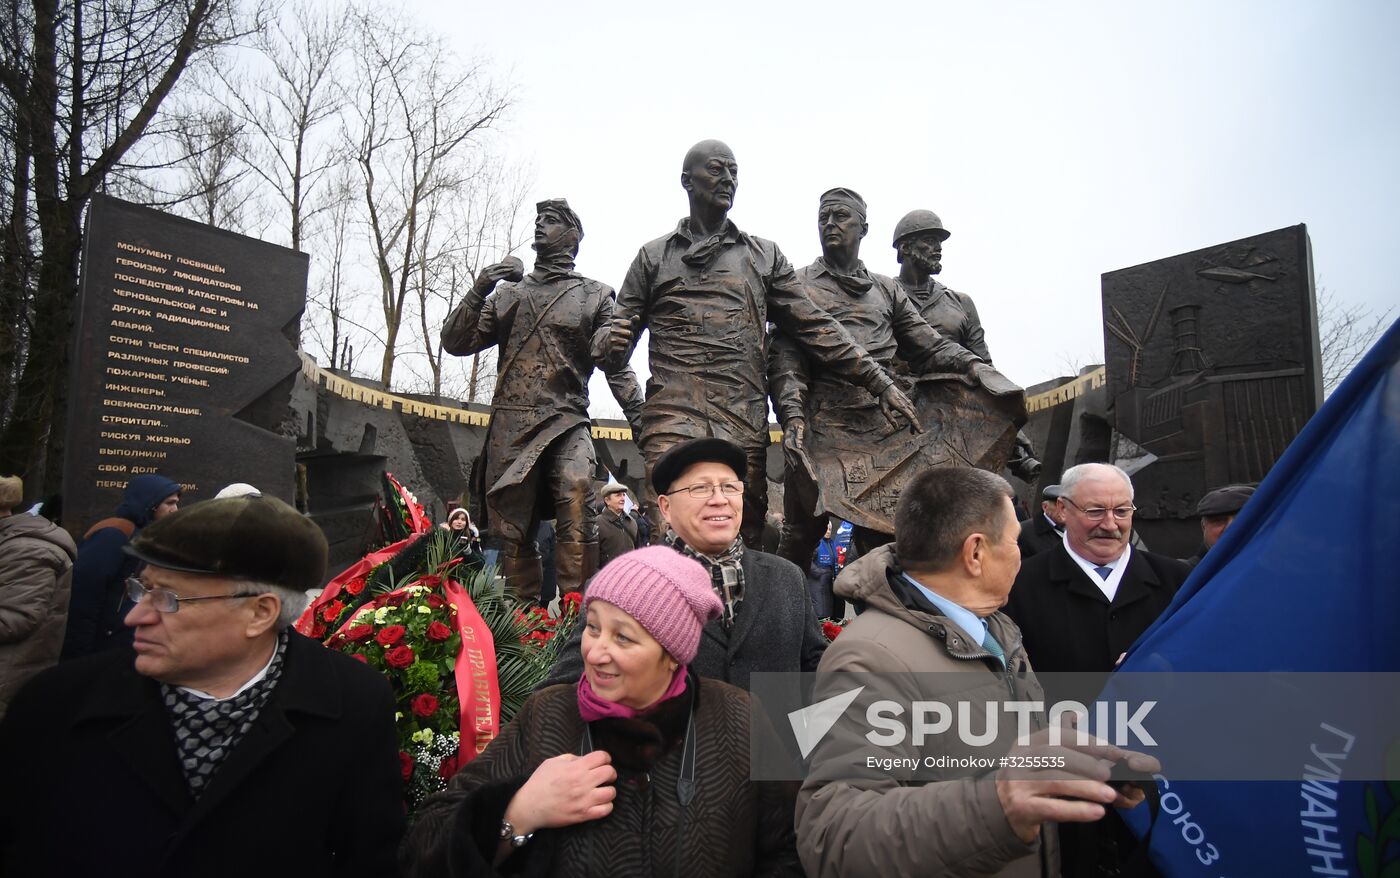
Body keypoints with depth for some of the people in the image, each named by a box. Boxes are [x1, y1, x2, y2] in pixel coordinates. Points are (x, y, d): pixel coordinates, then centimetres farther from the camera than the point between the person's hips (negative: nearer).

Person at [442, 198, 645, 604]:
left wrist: (642, 420, -10)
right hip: (510, 426, 3)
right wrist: (478, 291, -1)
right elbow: (455, 342, 13)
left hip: (566, 423, -3)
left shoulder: (595, 295, 12)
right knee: (512, 531, 3)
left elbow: (616, 365, 4)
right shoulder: (507, 293, 21)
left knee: (576, 495, -27)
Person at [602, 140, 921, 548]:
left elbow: (817, 328, 14)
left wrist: (881, 383, 6)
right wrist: (613, 342, -11)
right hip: (673, 420, -1)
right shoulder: (654, 257, 17)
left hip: (745, 427, 2)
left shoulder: (765, 256, 19)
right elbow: (621, 333, 15)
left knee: (744, 545, 3)